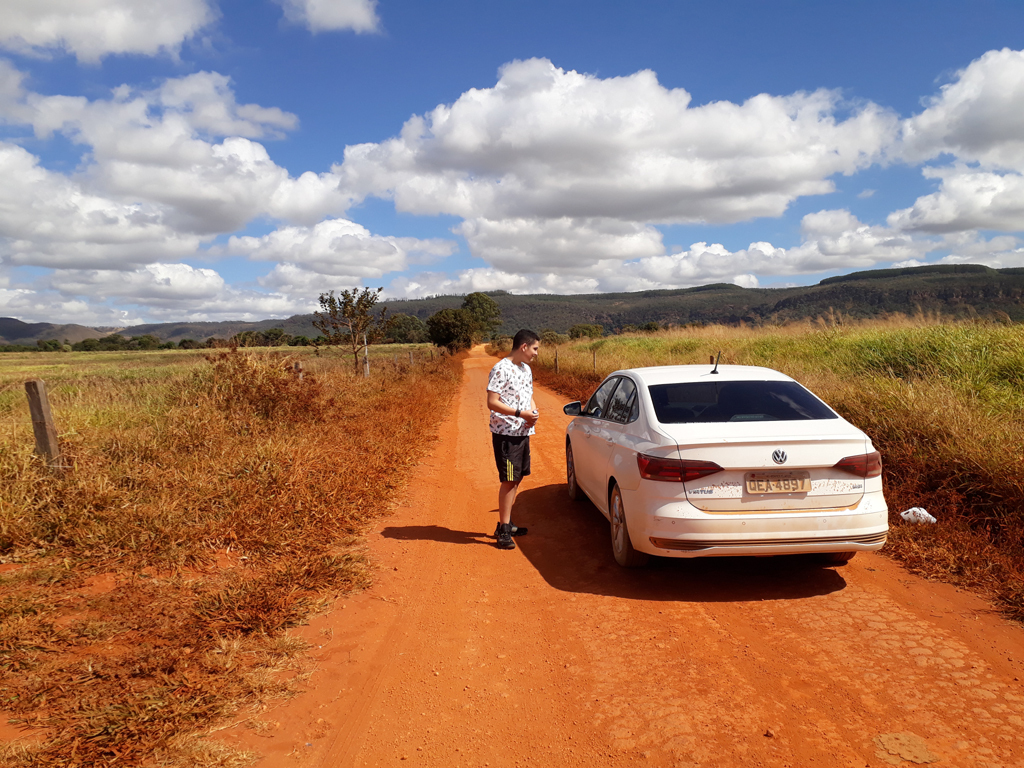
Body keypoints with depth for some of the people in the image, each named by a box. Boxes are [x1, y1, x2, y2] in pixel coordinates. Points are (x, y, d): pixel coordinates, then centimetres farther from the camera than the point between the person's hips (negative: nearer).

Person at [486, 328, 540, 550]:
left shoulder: (526, 369, 13)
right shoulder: (501, 369, -14)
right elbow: (492, 402, -19)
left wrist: (534, 412, 1)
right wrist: (520, 413, -24)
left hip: (523, 432, 9)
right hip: (505, 434, -9)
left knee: (516, 479, 14)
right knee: (508, 480, -7)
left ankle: (505, 524, 25)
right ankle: (503, 531, 0)